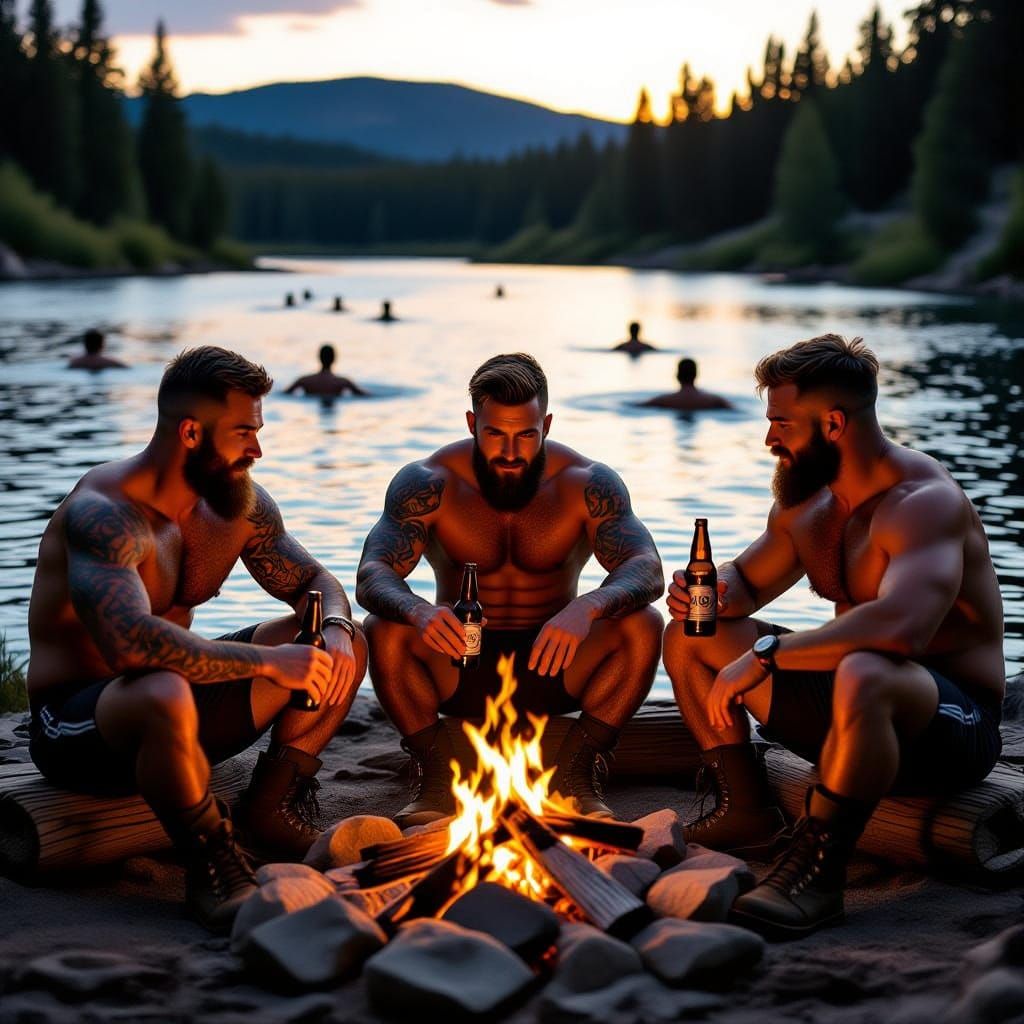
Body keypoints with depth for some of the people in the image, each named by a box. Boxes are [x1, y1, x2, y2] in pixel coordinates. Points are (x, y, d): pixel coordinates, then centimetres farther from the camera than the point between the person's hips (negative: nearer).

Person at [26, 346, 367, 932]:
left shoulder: (237, 500, 1)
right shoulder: (104, 512, -24)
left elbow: (315, 583, 10)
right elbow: (132, 643, -39)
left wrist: (334, 631, -14)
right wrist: (268, 661, -38)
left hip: (178, 695, 8)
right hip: (75, 721, -7)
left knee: (346, 644, -2)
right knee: (165, 696, -43)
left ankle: (273, 807, 6)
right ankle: (213, 865, -19)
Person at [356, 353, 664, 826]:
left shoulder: (587, 483, -10)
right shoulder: (428, 482, -10)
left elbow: (647, 570, -23)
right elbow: (372, 575, -21)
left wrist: (587, 608, -46)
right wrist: (417, 611, -47)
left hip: (553, 663, 0)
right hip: (458, 665, 0)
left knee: (643, 625, -27)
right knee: (385, 631, -30)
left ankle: (577, 772, -14)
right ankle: (436, 775, -13)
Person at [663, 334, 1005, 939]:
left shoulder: (925, 502, -21)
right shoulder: (806, 504, 6)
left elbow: (900, 627, -39)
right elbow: (745, 583, 21)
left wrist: (762, 656, -33)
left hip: (955, 722, -9)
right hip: (849, 706, 9)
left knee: (863, 674, -44)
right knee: (690, 639, 7)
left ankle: (818, 873, -29)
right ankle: (749, 811, 9)